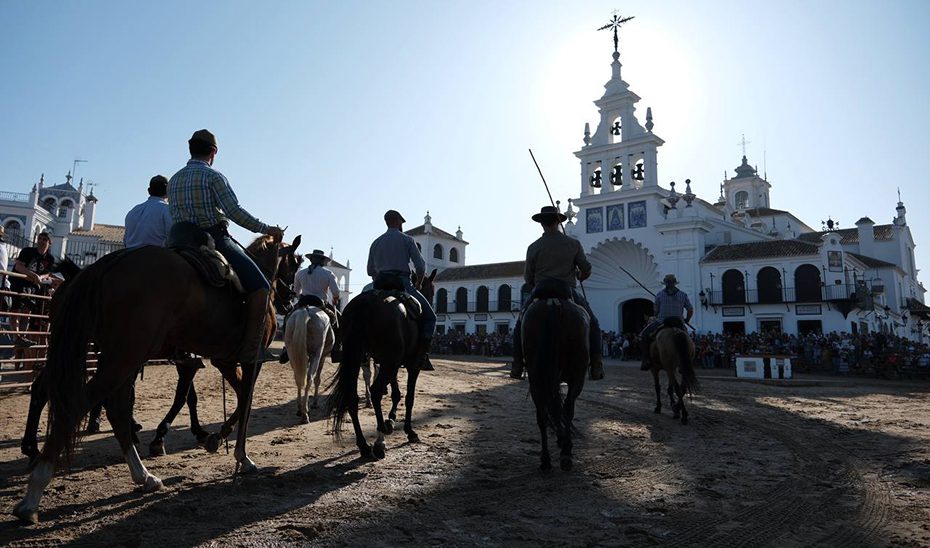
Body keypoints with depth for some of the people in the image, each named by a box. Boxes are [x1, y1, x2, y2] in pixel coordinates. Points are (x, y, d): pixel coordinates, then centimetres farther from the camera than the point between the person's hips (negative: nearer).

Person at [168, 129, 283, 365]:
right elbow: (235, 212, -16)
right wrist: (266, 229, -9)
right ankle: (250, 349, -19)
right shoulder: (213, 176, -7)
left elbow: (175, 218, 18)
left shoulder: (173, 180, 15)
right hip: (216, 240, -8)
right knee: (260, 286, -9)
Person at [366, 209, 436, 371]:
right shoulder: (407, 239, 2)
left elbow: (370, 271, 18)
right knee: (430, 316, 1)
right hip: (403, 283, -5)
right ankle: (422, 355, -12)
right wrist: (419, 281, 15)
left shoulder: (376, 243, 18)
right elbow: (420, 266, -2)